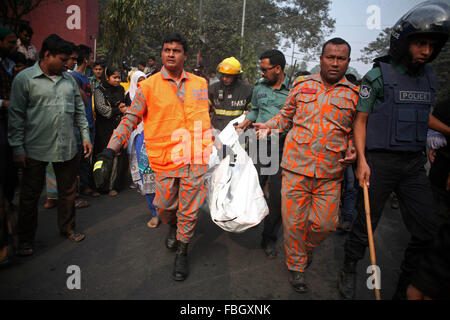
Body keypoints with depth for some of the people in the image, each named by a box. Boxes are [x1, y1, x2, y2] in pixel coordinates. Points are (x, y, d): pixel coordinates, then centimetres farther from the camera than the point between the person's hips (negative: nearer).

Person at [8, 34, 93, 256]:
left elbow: (79, 110, 15)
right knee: (30, 195, 8)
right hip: (36, 150, -4)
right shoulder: (24, 79, -5)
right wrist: (18, 148, -9)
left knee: (68, 191, 14)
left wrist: (85, 136, 9)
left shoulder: (69, 79, 10)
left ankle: (67, 229, 34)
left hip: (67, 148, 4)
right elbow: (16, 116, -6)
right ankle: (25, 239, 25)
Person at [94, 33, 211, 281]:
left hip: (196, 158, 1)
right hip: (165, 159, -1)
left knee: (189, 209, 7)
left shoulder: (200, 84, 7)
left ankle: (182, 253, 28)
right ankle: (172, 227, 47)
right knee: (164, 205, 11)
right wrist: (108, 154, -9)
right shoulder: (148, 86, 0)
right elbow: (130, 120, -2)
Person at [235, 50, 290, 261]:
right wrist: (245, 123, 8)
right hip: (259, 144, 3)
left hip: (282, 148, -3)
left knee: (277, 194, 2)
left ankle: (269, 239, 18)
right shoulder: (259, 88, 12)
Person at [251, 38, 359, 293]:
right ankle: (297, 265, 28)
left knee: (325, 223, 5)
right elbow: (287, 115, 18)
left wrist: (352, 149, -4)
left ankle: (308, 247, 39)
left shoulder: (354, 94, 6)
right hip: (296, 166, 0)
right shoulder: (302, 85, 7)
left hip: (330, 172, 0)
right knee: (294, 221, 5)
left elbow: (354, 130, 15)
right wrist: (270, 125, 1)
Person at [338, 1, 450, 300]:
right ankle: (349, 270, 28)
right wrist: (362, 160, -15)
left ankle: (406, 287, 24)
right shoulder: (378, 76, -5)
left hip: (414, 163, 6)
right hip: (380, 161, -5)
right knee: (366, 222, 4)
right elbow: (361, 120, -6)